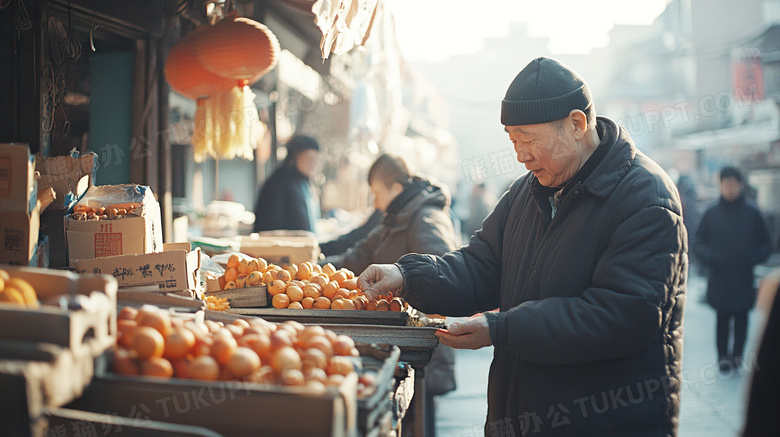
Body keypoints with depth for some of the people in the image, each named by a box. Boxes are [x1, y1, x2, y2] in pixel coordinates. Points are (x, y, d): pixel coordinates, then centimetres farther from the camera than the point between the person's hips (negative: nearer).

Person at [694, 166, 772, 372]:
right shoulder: (711, 213, 3)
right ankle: (723, 356, 11)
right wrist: (709, 257, -11)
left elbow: (766, 245, 8)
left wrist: (753, 258, -9)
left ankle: (737, 355, 16)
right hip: (719, 278, 0)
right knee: (723, 318, 3)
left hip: (744, 277, 0)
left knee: (741, 317, 5)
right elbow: (698, 243, 6)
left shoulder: (752, 212, 2)